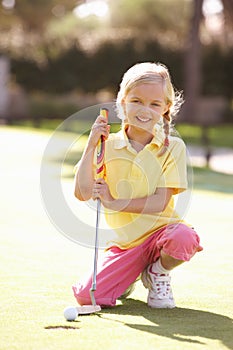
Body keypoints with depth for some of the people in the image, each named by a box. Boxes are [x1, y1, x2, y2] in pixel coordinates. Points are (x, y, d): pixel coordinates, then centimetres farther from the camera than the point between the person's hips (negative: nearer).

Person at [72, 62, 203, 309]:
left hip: (159, 230, -2)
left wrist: (114, 203, -16)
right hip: (124, 241, 2)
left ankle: (157, 273, -1)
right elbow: (82, 193, -9)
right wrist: (91, 145, -14)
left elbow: (160, 203, -13)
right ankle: (131, 274, 18)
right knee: (87, 297, -15)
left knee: (182, 237, -37)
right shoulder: (109, 145, 2)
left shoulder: (173, 147, -5)